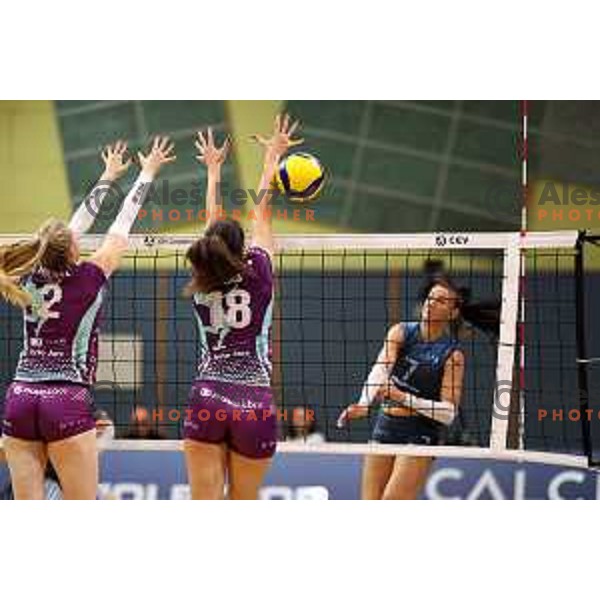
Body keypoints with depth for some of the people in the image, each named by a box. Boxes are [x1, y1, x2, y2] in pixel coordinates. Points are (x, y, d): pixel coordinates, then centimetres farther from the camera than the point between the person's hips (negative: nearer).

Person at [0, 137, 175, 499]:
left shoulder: (33, 279, 8)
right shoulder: (88, 279, -4)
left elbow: (78, 225, 21)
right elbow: (122, 227, 8)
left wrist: (108, 178, 34)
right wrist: (148, 174, 22)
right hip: (68, 402, -5)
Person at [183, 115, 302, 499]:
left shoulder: (201, 283, 5)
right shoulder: (258, 274, -2)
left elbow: (213, 225, 21)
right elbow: (263, 212, 12)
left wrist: (213, 171, 35)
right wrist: (272, 156, 23)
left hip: (207, 399, 1)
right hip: (255, 403, -1)